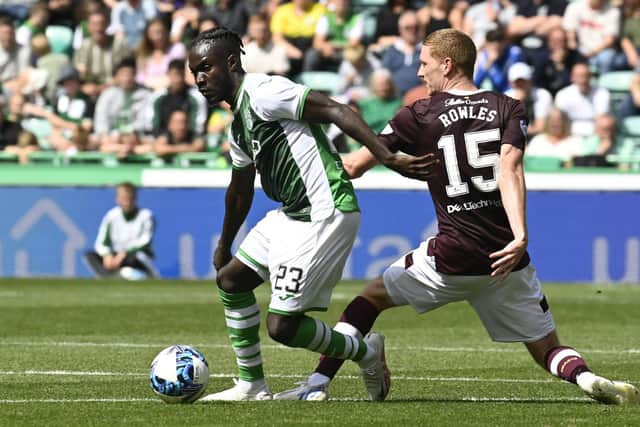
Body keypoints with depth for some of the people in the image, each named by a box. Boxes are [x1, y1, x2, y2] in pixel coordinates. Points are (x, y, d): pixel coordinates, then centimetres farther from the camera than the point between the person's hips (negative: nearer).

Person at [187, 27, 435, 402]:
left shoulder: (262, 91, -14)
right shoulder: (238, 122, 17)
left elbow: (336, 111, -22)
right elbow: (240, 191, 32)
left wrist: (388, 158, -32)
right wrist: (224, 249, 44)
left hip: (325, 215, -10)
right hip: (291, 216, 10)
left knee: (282, 327, -9)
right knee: (230, 279, 15)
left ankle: (365, 353, 15)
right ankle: (252, 386, 22)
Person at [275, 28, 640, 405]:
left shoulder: (420, 116, 1)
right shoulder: (509, 109, 5)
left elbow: (353, 167, 3)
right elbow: (509, 170, -12)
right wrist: (521, 236, -23)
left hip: (452, 259, -2)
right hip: (506, 259, 2)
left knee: (370, 299, 18)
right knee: (547, 347, 12)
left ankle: (317, 384, 9)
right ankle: (587, 377, -19)